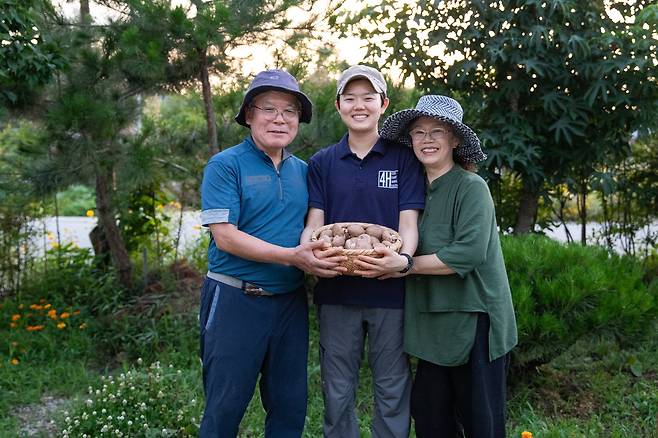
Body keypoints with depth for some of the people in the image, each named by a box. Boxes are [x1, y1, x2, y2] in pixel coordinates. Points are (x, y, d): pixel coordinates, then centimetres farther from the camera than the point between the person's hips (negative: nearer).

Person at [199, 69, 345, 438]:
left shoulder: (303, 170, 9)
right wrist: (292, 257, -24)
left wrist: (323, 255, -7)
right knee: (225, 407, 6)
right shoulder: (226, 165, -7)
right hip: (236, 299, -5)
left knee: (291, 406, 15)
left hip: (291, 301, 5)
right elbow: (225, 236, -16)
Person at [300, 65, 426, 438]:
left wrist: (403, 259, -26)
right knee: (338, 392, 11)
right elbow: (315, 223, 2)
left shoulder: (403, 158, 2)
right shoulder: (322, 163, 8)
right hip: (336, 291, 2)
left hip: (389, 291, -2)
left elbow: (408, 221, -5)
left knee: (392, 391, 9)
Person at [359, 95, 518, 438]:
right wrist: (387, 260, -7)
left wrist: (407, 266, -21)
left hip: (474, 320, -6)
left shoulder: (471, 187, -12)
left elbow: (470, 253, -22)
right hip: (435, 322, 7)